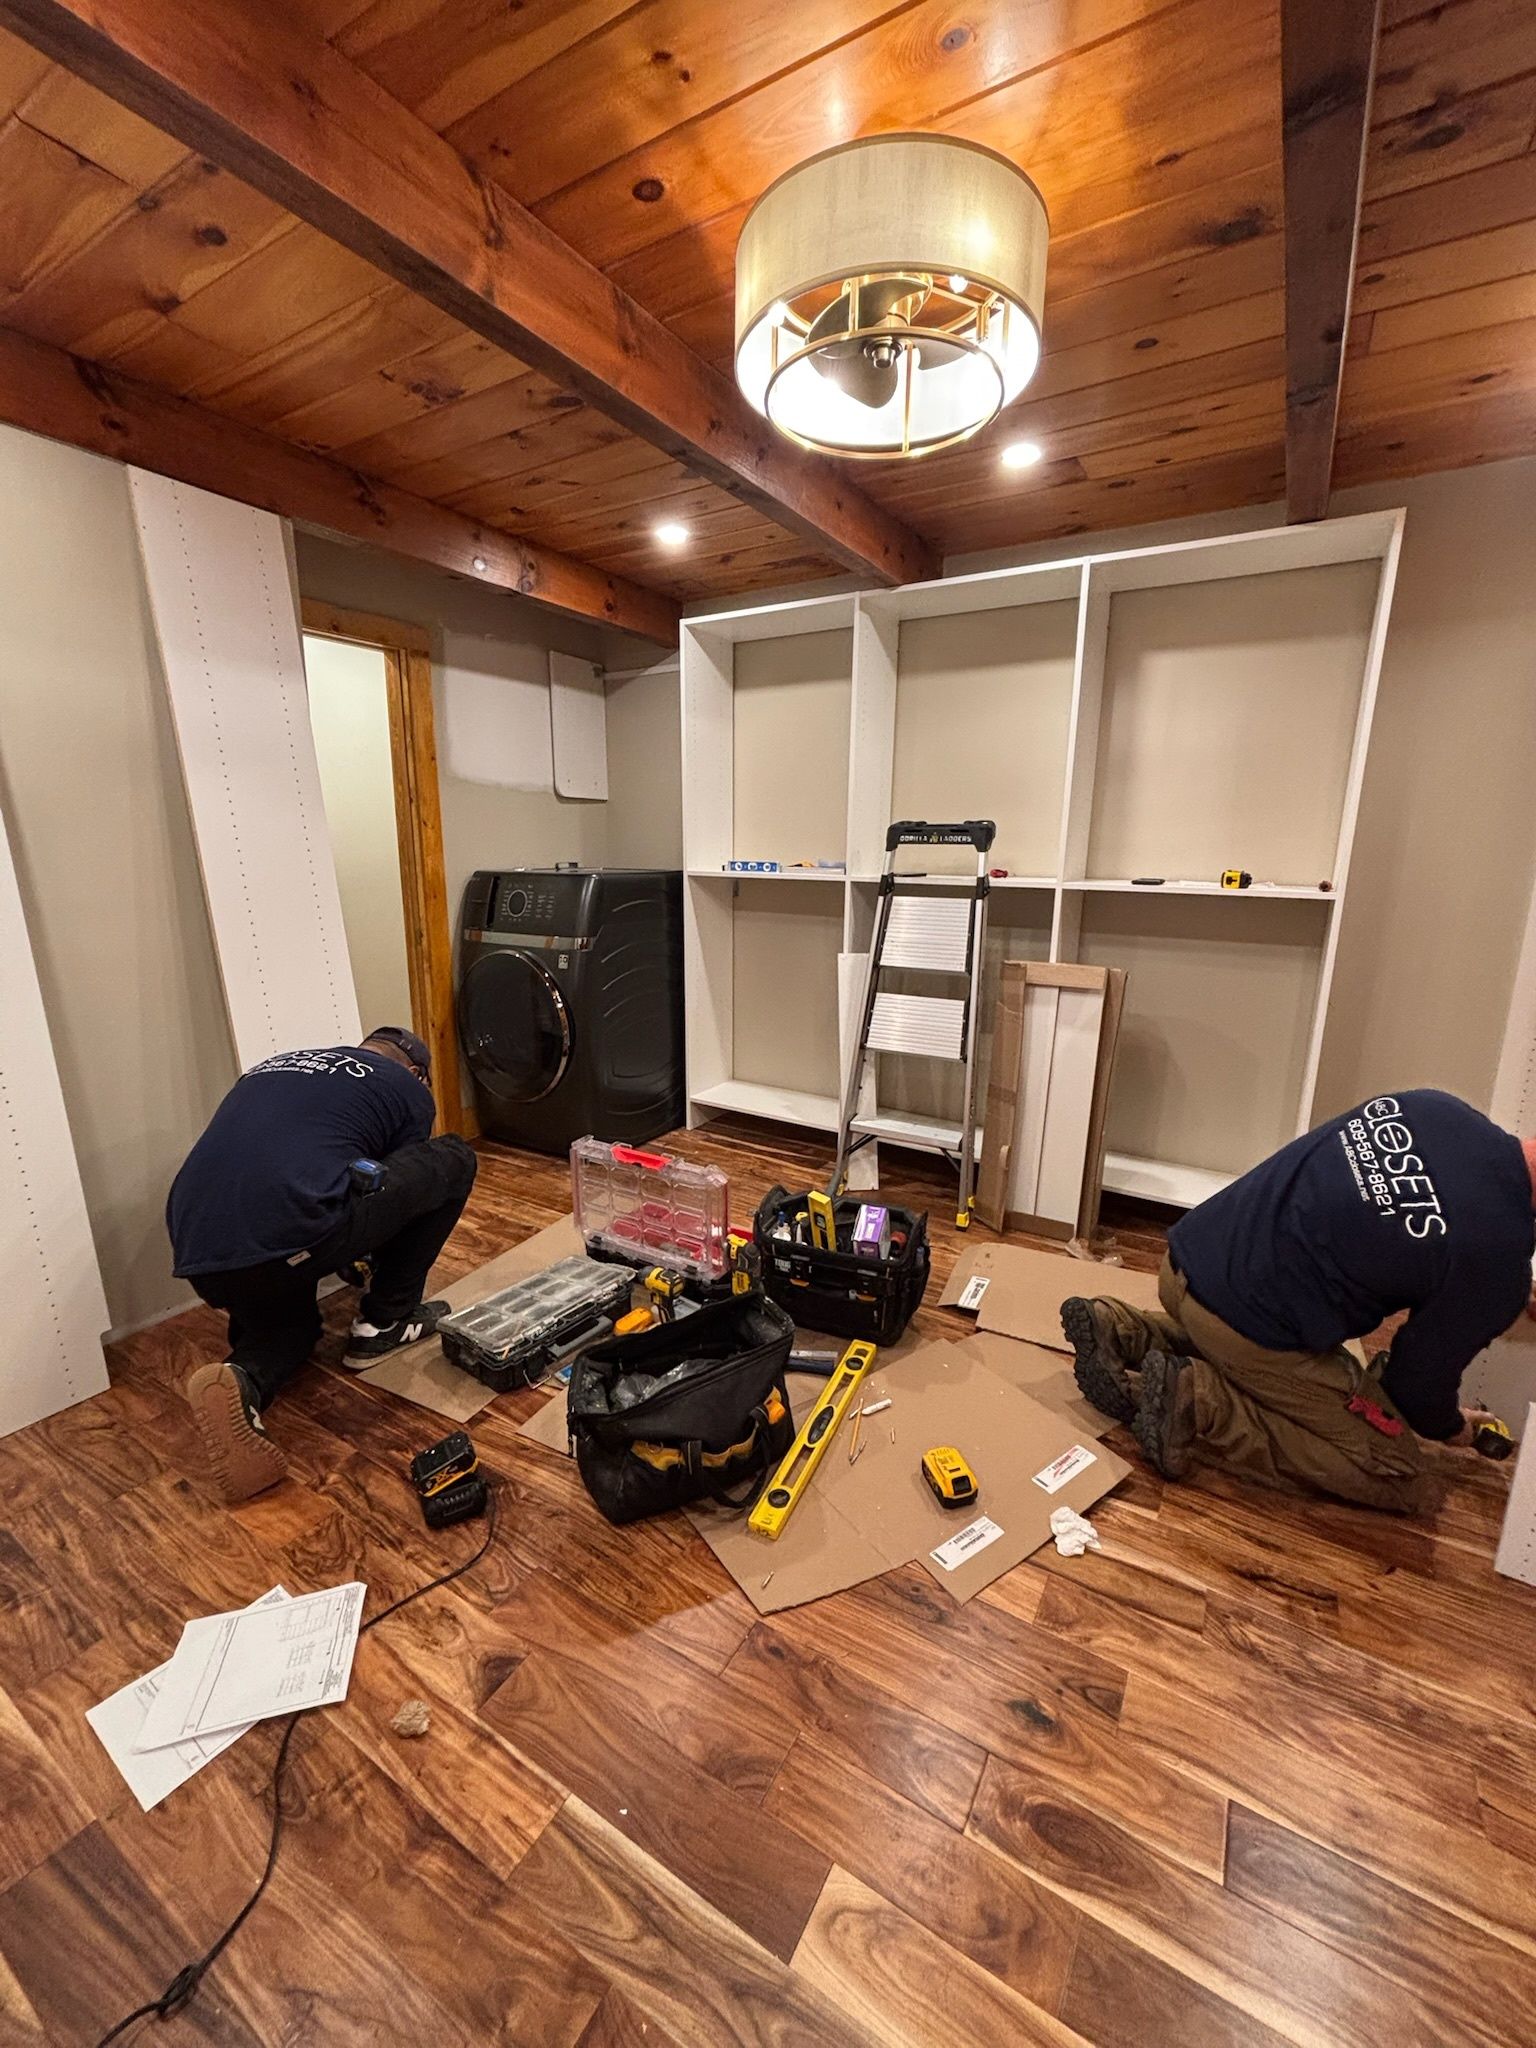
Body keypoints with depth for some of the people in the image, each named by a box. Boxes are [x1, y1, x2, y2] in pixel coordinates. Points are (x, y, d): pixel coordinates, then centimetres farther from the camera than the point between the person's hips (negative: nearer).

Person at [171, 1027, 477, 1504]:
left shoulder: (273, 1066, 30)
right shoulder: (408, 1089, 13)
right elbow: (405, 1183, 24)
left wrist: (347, 1254, 53)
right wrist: (369, 1270, 46)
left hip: (197, 1253, 7)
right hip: (290, 1235, -7)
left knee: (288, 1321, 37)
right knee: (452, 1162, 12)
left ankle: (241, 1381, 1)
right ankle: (385, 1323, 19)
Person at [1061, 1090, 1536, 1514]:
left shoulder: (1427, 1105, 0)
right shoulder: (1496, 1264, -14)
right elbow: (1419, 1378, 3)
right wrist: (1448, 1427, 28)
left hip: (1189, 1254, 7)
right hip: (1249, 1333, -7)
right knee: (1408, 1485, 9)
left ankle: (1123, 1331, 14)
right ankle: (1205, 1407, -7)